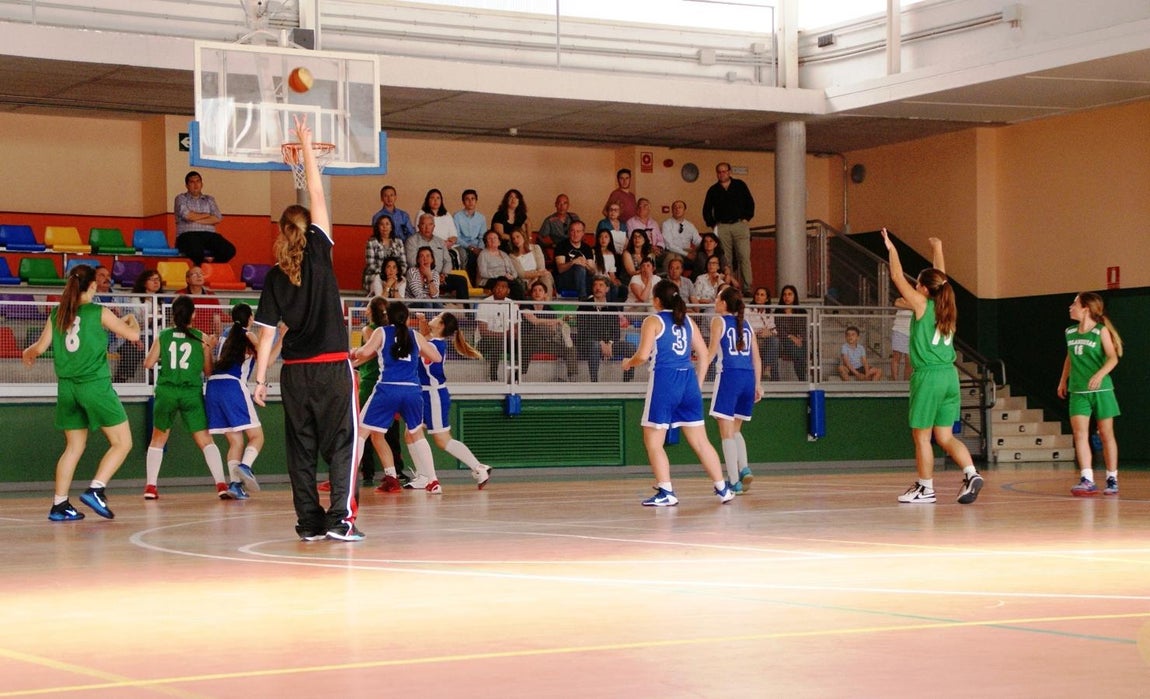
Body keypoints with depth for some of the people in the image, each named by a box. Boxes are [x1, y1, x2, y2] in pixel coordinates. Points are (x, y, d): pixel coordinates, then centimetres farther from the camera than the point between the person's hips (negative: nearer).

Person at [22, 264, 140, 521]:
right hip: (95, 385, -5)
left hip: (66, 388, 6)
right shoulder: (99, 312, -5)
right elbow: (133, 335, 0)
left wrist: (28, 352, 28)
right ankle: (95, 490, -12)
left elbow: (40, 347, 6)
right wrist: (132, 322, 23)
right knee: (122, 443, 2)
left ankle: (59, 505, 11)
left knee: (73, 447, 15)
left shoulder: (57, 314, 6)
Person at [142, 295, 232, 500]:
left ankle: (150, 488, 12)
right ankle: (222, 486, -6)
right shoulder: (201, 338, 0)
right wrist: (209, 349, 17)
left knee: (158, 440, 17)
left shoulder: (163, 336, 2)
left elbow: (148, 363, 3)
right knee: (205, 440, 4)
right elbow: (208, 370, 4)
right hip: (192, 393, -1)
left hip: (166, 391, 1)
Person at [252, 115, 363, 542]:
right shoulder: (319, 252, -2)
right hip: (332, 366, -3)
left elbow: (267, 333, 2)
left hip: (294, 370, 3)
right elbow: (317, 195, 2)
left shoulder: (274, 276, 4)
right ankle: (340, 519, -10)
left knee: (301, 447, 7)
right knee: (341, 442, -1)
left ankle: (309, 522, 6)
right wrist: (306, 145, 9)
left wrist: (260, 379, 8)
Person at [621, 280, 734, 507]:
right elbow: (704, 354, 13)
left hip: (663, 381, -6)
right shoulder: (687, 320, 14)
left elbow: (643, 355, -11)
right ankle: (723, 489, 13)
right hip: (688, 381, 6)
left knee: (653, 441, 3)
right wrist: (698, 383, 21)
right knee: (700, 441, 12)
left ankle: (666, 493, -4)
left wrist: (629, 362, 9)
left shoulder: (653, 321, -2)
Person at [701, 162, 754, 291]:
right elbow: (706, 210, 18)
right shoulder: (713, 190, 14)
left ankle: (747, 287, -11)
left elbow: (750, 203, 11)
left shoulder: (740, 185, 11)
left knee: (744, 256, -10)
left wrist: (747, 218, 1)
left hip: (740, 225, -1)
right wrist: (712, 224, 7)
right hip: (722, 227, 1)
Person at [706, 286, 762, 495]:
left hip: (728, 375, -5)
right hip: (748, 377, 5)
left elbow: (712, 351, -5)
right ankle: (744, 469, 0)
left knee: (727, 432, 0)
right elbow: (756, 358, 14)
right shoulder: (746, 324, 17)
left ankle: (734, 482, -5)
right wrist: (758, 384, 18)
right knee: (735, 430, 20)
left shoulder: (719, 321, 3)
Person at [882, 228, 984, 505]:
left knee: (921, 435, 5)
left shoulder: (922, 305, -8)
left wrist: (892, 249, 7)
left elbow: (898, 278, -2)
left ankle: (925, 487, 11)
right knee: (945, 436, 11)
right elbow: (940, 277, 24)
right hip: (950, 375, 7)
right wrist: (937, 249, 36)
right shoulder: (946, 307, 8)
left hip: (928, 376, -6)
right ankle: (971, 473, -6)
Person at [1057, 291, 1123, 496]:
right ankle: (1087, 480, -14)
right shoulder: (1070, 332, 9)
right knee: (1080, 434, -10)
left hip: (1101, 390, -4)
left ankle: (1112, 479, 16)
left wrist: (1100, 374, -29)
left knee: (1106, 434, 6)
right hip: (1078, 392, 4)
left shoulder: (1101, 331, -7)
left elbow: (1113, 358, -13)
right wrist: (1063, 381, 20)